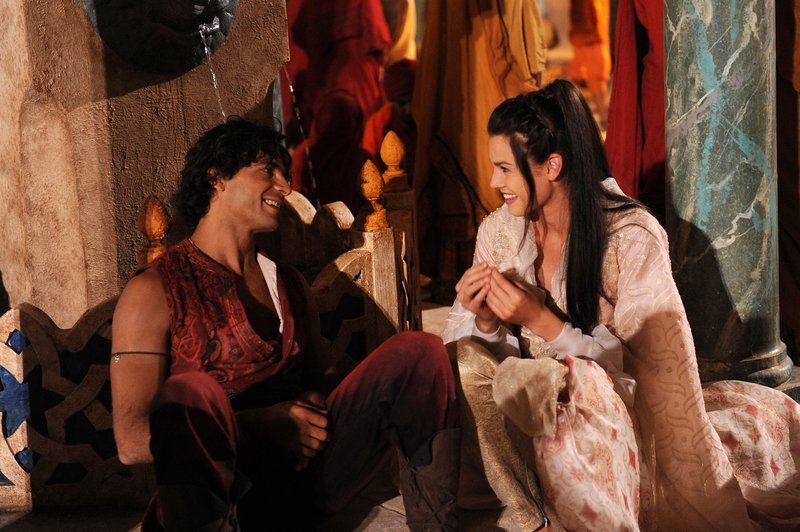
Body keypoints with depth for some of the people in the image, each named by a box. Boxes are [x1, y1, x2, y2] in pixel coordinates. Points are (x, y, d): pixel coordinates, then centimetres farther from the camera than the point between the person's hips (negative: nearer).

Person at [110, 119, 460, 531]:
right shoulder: (154, 290, 1)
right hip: (219, 487, -5)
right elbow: (132, 441, -8)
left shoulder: (287, 284, 21)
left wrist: (315, 406, -2)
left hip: (304, 467, 6)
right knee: (189, 391, -37)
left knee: (418, 352, -10)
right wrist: (262, 424, -14)